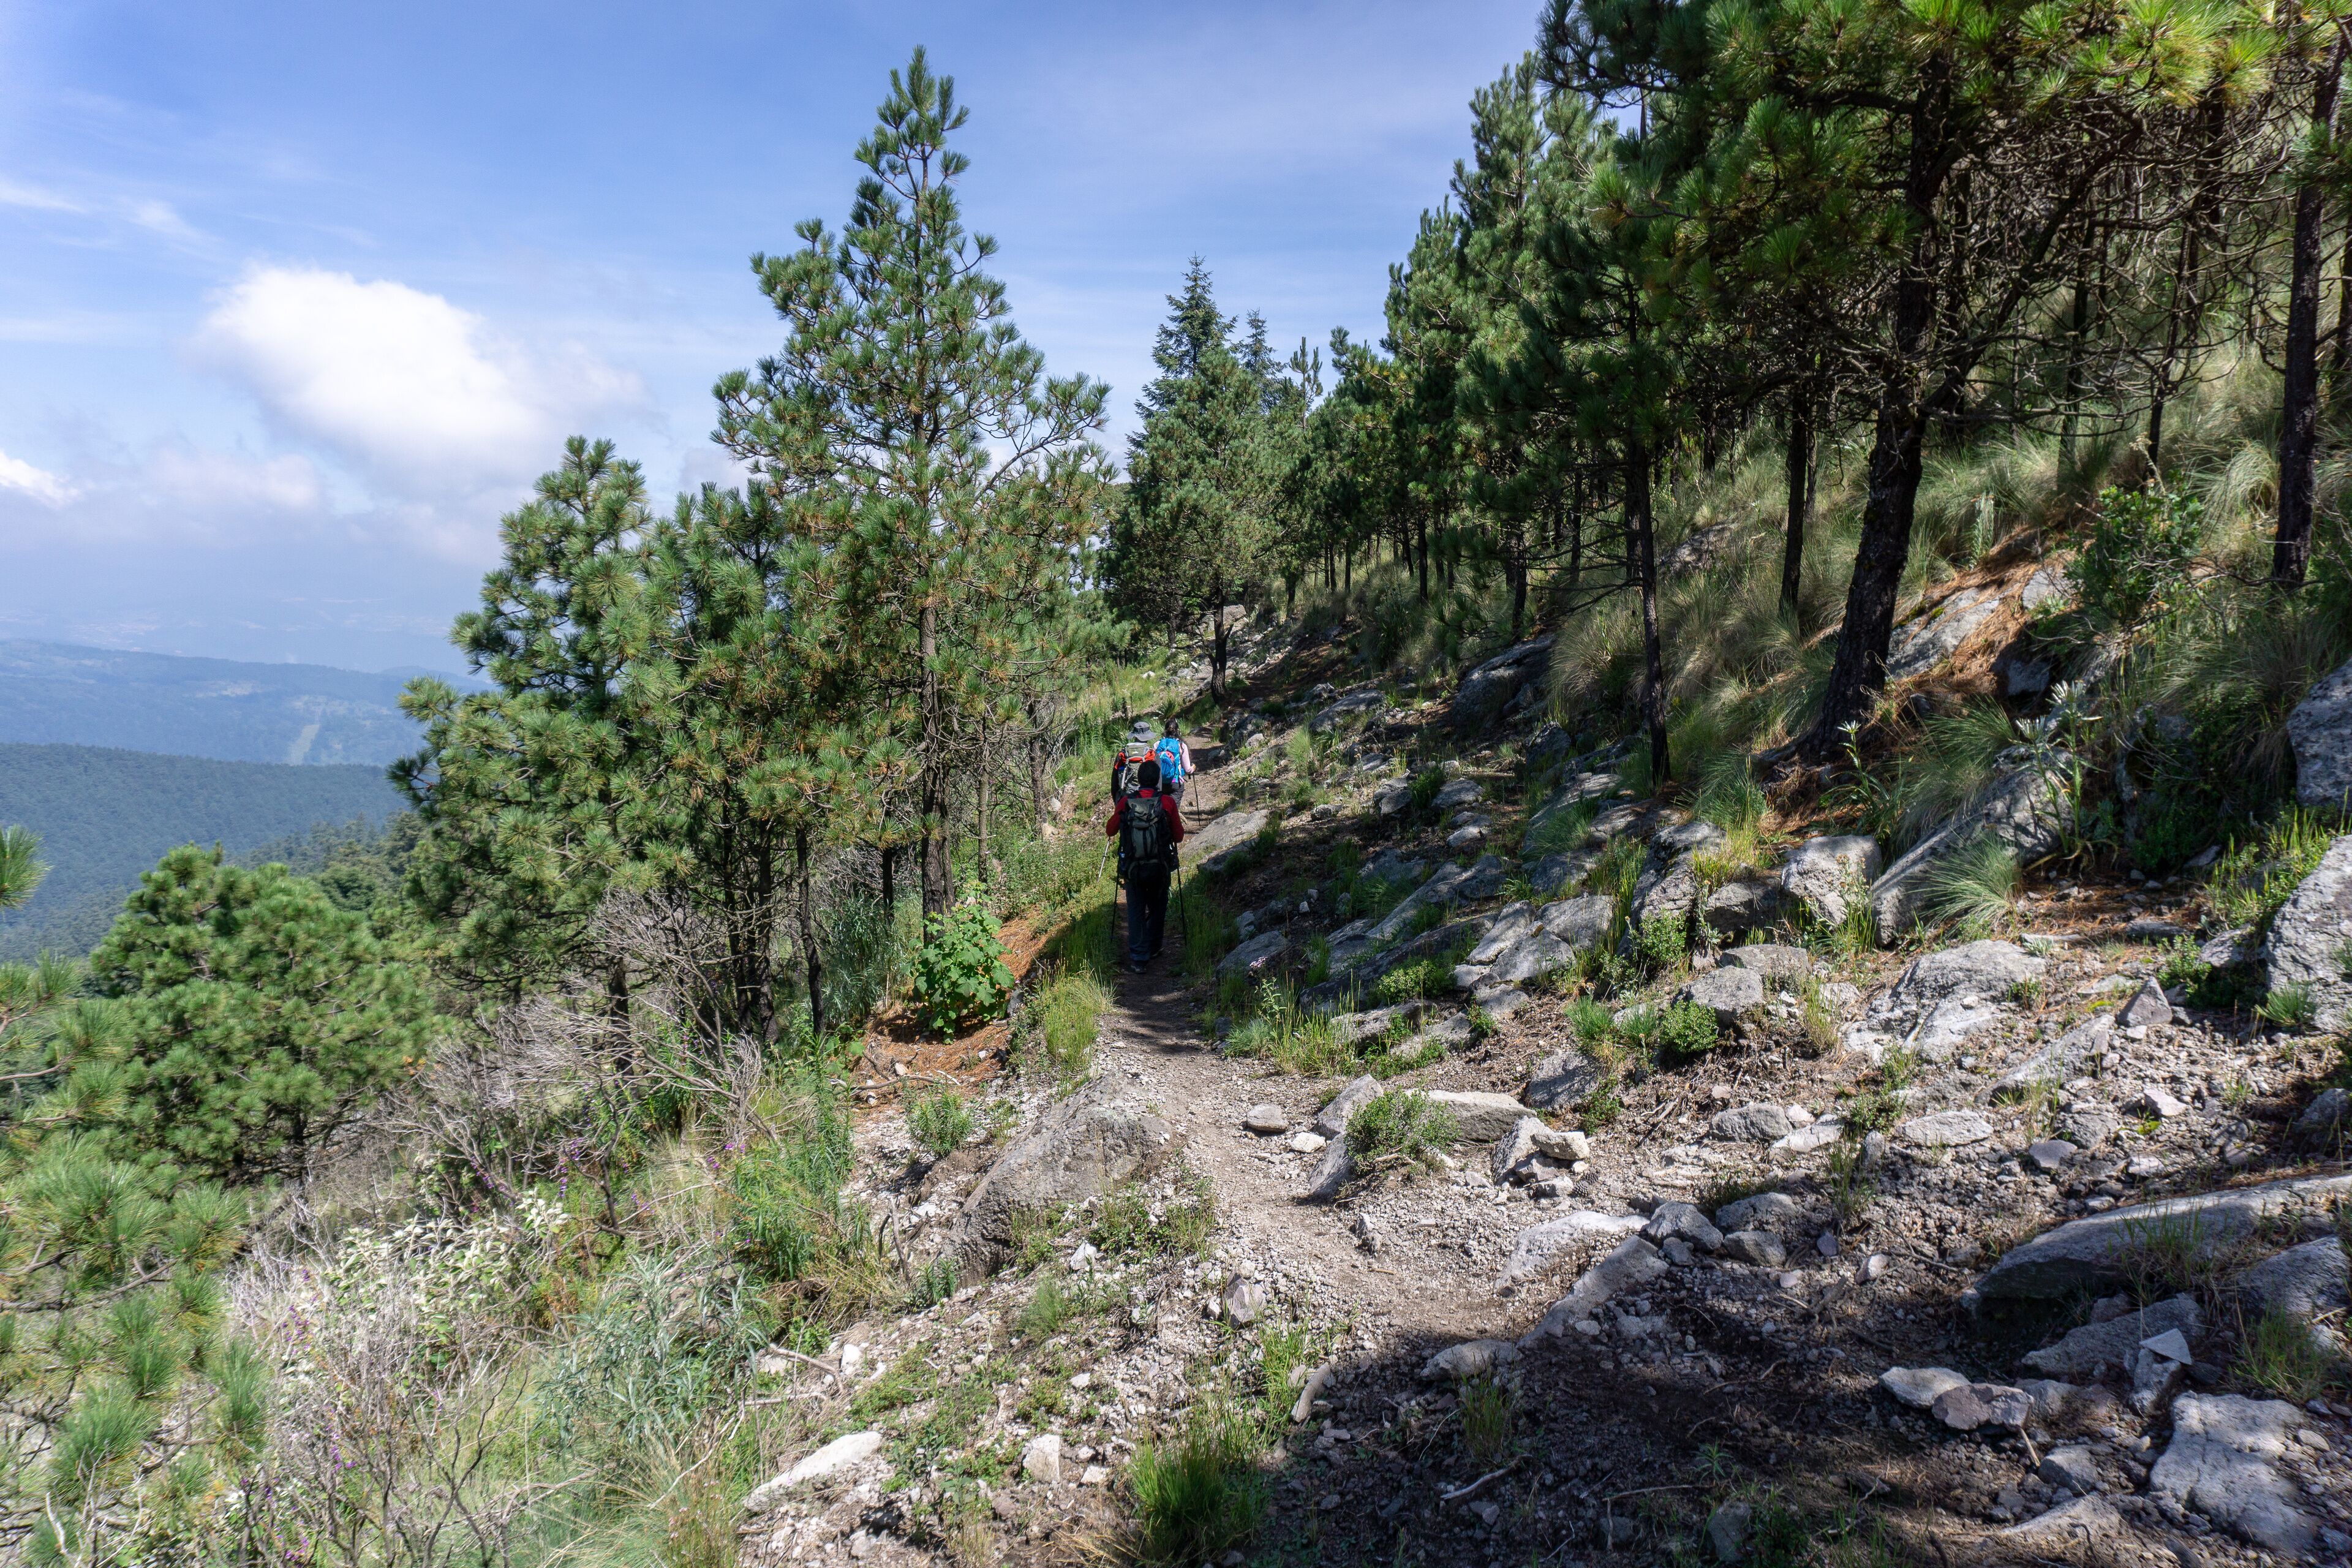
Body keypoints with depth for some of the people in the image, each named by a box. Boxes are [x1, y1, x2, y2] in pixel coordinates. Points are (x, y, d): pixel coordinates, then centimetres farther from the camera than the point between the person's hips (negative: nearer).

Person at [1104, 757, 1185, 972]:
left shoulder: (1125, 802, -8)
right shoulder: (1168, 803, -11)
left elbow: (1110, 831, 4)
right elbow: (1179, 837, -3)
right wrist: (1177, 818, 16)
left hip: (1133, 868, 0)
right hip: (1160, 867, 0)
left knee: (1136, 911, 10)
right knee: (1157, 909, 20)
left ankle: (1137, 958, 4)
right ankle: (1152, 949, 29)